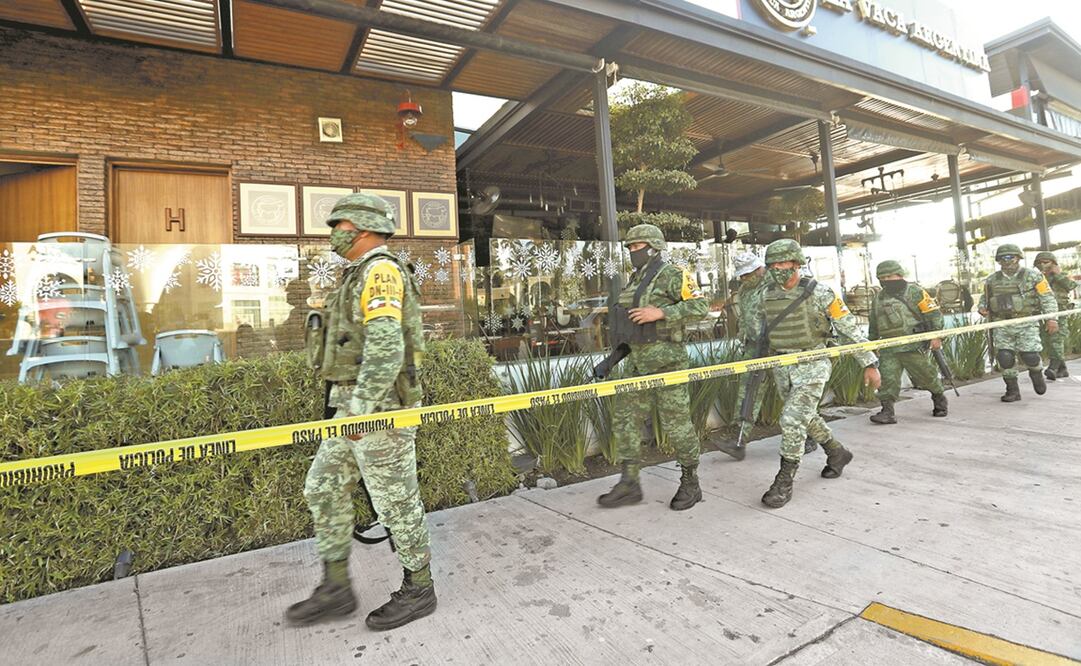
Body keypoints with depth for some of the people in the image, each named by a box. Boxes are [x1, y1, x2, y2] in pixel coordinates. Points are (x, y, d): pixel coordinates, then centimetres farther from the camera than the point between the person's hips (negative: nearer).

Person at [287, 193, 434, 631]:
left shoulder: (381, 271, -14)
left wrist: (361, 409, -26)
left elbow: (386, 349, -25)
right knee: (323, 490, 13)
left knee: (396, 500, 2)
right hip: (355, 406, 10)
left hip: (379, 407, -10)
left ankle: (418, 590, 19)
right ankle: (336, 590, 24)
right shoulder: (360, 276, 19)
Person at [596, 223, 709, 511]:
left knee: (676, 422, 0)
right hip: (639, 362, 8)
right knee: (625, 416, 4)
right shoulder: (635, 280, 17)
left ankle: (690, 484, 16)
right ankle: (629, 483, 12)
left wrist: (660, 313, -22)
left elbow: (700, 306, -14)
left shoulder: (671, 275, -7)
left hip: (666, 360, -8)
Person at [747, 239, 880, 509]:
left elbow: (848, 328, -7)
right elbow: (759, 325, 18)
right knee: (805, 416, 19)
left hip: (811, 365, -6)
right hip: (782, 368, 6)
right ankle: (837, 453, 45)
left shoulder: (818, 293, -12)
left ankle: (784, 483, -4)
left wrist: (869, 363, -4)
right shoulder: (767, 294, 1)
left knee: (792, 419, -15)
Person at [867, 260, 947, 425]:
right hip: (888, 348, 4)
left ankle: (940, 400, 34)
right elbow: (873, 323, 24)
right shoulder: (879, 298, 15)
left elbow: (933, 313, -4)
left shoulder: (913, 291, -2)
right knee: (887, 378, -7)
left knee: (926, 374, 8)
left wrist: (936, 335, -10)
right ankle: (887, 412, -7)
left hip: (912, 345, -4)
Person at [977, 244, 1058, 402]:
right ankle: (1012, 390, 8)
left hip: (1027, 324, -2)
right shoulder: (992, 280, 8)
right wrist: (982, 307, -1)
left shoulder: (1033, 276, 1)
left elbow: (1047, 297, 1)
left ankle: (1036, 374, 26)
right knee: (1004, 357, -5)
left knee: (1029, 356, -10)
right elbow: (985, 297, 21)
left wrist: (1051, 318, -7)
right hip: (1002, 325, 2)